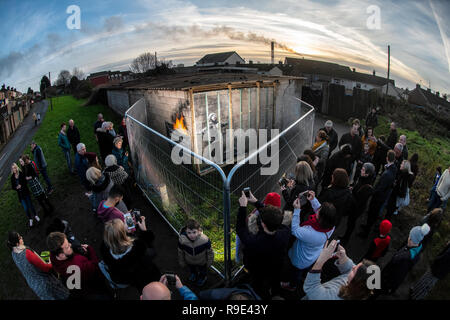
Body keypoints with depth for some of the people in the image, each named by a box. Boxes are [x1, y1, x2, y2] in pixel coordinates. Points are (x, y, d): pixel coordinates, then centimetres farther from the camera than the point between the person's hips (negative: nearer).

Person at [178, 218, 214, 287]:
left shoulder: (205, 239, -41)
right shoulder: (182, 240, -37)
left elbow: (209, 252, -21)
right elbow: (180, 252, -15)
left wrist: (209, 262, -6)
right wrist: (182, 262, 0)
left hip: (202, 262, -1)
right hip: (189, 262, 2)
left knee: (202, 271, 32)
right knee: (192, 270, 36)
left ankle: (202, 277, 67)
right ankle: (193, 274, 71)